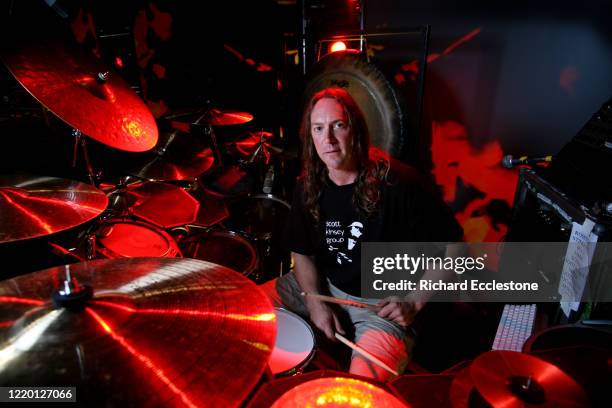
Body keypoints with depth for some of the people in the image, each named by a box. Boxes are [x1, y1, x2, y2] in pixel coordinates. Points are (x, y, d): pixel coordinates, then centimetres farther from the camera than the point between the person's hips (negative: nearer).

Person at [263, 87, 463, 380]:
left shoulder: (399, 184, -23)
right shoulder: (308, 186, -5)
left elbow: (450, 246, -12)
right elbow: (302, 251, 6)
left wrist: (414, 302, -17)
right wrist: (315, 300, -8)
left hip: (385, 304, -5)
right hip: (324, 287, 6)